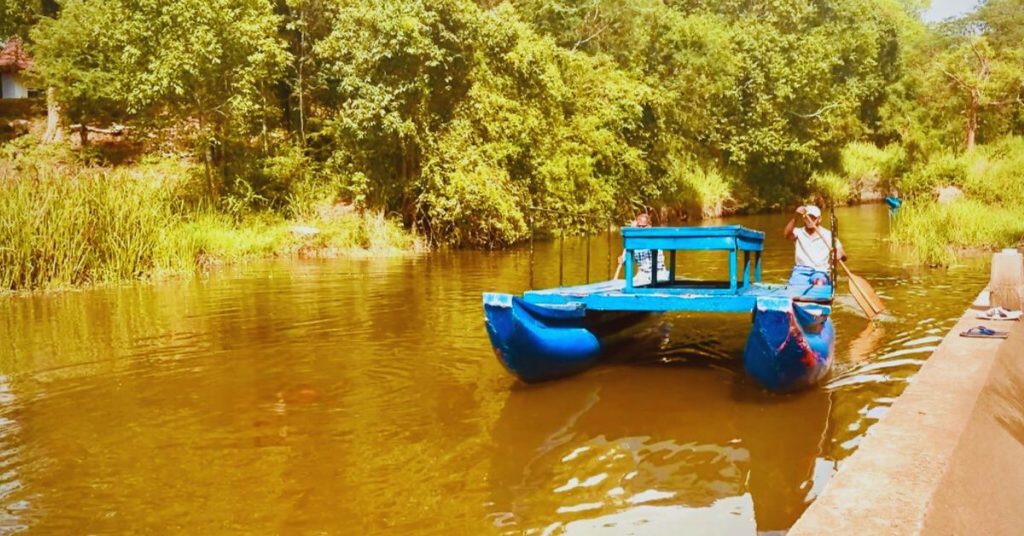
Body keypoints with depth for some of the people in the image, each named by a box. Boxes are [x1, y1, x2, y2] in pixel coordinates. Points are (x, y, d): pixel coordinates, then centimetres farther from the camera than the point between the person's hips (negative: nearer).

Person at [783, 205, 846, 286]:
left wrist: (840, 254, -24)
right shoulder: (799, 232, 10)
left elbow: (844, 257, 3)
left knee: (819, 283, -36)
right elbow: (787, 234, -16)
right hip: (801, 270, 1)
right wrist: (795, 216, -30)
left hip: (821, 271, -1)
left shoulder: (828, 235, 8)